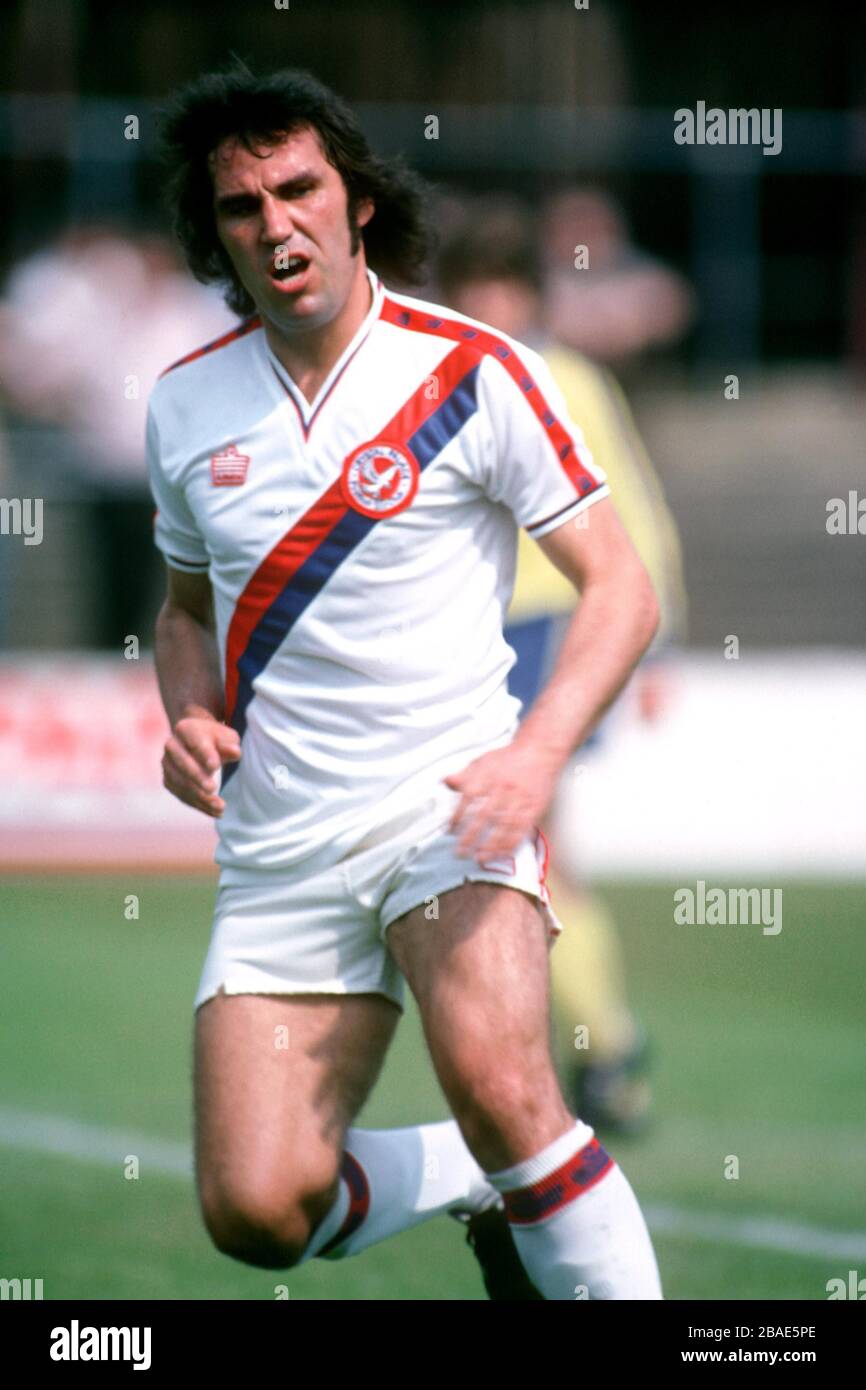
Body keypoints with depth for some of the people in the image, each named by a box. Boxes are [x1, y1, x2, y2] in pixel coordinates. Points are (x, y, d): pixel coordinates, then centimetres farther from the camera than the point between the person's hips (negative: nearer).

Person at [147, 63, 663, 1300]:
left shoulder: (472, 372, -5)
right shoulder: (187, 405, 8)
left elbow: (620, 587, -3)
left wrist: (538, 754, -19)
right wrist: (189, 717, 2)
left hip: (449, 803, -4)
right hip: (277, 851, 4)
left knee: (497, 1083, -31)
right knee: (257, 1210, -8)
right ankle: (475, 1186, 22)